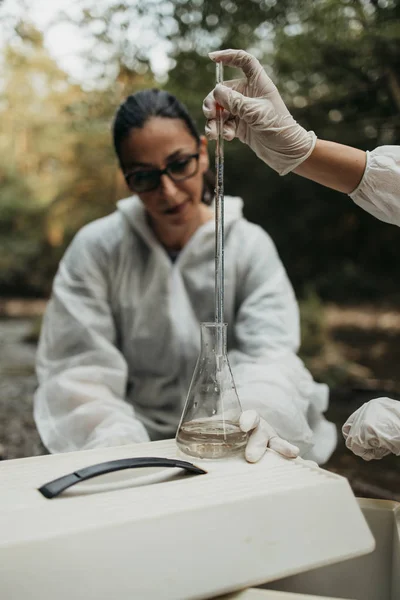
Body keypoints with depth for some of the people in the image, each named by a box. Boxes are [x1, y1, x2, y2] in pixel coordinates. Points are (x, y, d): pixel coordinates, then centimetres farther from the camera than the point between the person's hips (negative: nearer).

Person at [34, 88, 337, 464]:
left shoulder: (250, 246, -1)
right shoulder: (95, 249, -4)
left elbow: (269, 353, -13)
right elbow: (76, 370, -10)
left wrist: (257, 416, -37)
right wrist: (117, 443, -29)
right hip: (137, 441, 0)